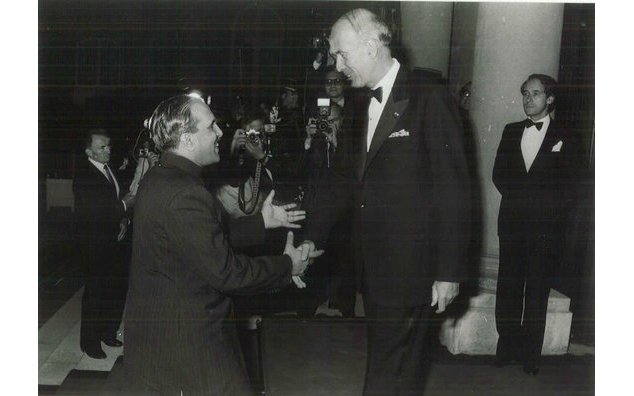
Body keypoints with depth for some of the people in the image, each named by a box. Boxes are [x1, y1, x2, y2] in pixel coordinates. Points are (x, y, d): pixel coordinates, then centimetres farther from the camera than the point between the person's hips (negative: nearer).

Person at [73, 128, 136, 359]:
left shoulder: (112, 170, 8)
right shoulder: (83, 176, -14)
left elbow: (122, 198, 16)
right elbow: (91, 212, -21)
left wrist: (124, 220, -2)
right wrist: (123, 206, -18)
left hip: (116, 239, 7)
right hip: (95, 244, -7)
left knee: (118, 288, 12)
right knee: (95, 292, 2)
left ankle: (108, 333, 29)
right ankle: (90, 342, 16)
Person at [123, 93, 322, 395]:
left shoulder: (157, 179, 6)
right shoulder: (184, 195, -27)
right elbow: (227, 272, -24)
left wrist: (262, 221, 12)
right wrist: (288, 265, -11)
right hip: (187, 346, -10)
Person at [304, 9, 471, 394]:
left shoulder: (429, 99, -11)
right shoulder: (359, 106, 11)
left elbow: (453, 190, -12)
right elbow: (346, 179, 13)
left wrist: (449, 272, -12)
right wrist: (311, 236, 3)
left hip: (410, 265, -7)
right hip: (373, 262, 7)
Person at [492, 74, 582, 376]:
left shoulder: (564, 137, 3)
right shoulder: (511, 131, 14)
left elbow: (567, 187, 2)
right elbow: (499, 174, 10)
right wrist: (520, 199, -3)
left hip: (545, 226, -3)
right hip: (512, 222, 3)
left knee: (537, 291, 0)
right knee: (508, 287, 4)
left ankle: (530, 356, 8)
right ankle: (507, 348, 14)